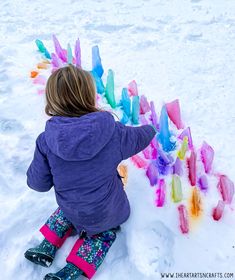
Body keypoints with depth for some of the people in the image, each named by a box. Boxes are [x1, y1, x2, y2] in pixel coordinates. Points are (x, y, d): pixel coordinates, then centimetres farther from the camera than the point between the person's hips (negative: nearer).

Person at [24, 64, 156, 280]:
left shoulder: (46, 141, -22)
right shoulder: (113, 132, -23)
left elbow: (38, 182, -11)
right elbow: (139, 137, -1)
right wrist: (150, 129, 23)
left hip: (70, 207, 3)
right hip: (106, 212, -2)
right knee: (106, 231, 28)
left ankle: (47, 247, 26)